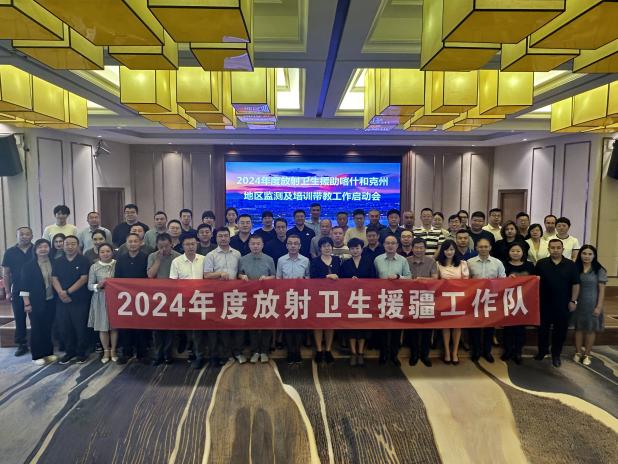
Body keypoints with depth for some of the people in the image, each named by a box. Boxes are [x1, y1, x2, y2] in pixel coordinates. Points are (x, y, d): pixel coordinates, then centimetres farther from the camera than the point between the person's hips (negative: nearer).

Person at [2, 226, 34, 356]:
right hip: (17, 292, 2)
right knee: (19, 319, 8)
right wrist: (8, 291, 1)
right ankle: (22, 345, 19)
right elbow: (6, 274, 7)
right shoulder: (10, 252, 4)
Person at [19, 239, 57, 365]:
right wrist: (27, 303, -11)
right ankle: (38, 355, 15)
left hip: (51, 301, 4)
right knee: (37, 328, 5)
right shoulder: (28, 265, -7)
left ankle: (48, 353, 22)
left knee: (48, 328, 11)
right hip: (36, 302, -3)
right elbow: (24, 285, -8)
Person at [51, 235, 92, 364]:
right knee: (66, 328, 9)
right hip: (62, 301, 4)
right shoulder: (57, 262, 10)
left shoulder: (83, 261, -3)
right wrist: (61, 292, -12)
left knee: (80, 327, 1)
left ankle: (81, 353, 14)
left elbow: (83, 279, -10)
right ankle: (69, 351, 23)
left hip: (80, 300, -4)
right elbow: (54, 279, 4)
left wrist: (68, 292, -13)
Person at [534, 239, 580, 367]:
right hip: (544, 303, 0)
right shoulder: (541, 264, -2)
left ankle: (556, 354, 23)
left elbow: (575, 284, 0)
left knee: (560, 330, 8)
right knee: (543, 329, 10)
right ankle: (542, 351, 28)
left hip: (563, 304, 0)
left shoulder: (571, 265, -2)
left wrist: (573, 301, -5)